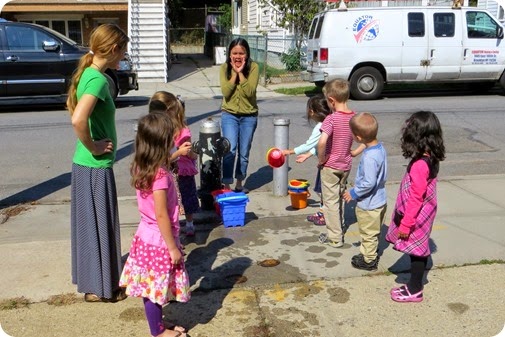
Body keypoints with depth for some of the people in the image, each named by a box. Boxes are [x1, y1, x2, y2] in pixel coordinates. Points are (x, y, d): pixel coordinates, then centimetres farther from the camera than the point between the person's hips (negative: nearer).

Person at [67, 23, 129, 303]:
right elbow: (78, 120, -37)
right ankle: (100, 288, 20)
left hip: (84, 164, 9)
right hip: (96, 167, -9)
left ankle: (90, 280, 35)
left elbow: (75, 110, 24)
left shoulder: (87, 73, 8)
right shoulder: (98, 79, -21)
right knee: (100, 225, 5)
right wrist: (93, 147, -20)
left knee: (89, 224, 19)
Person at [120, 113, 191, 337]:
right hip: (159, 241, -8)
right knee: (155, 289, 7)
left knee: (150, 289, 18)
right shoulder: (160, 174, -26)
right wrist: (173, 247, -16)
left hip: (146, 236, 8)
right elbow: (161, 215, -23)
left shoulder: (142, 168, 1)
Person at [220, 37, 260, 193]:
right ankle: (226, 185, -7)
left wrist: (240, 72, -20)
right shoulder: (225, 68, -3)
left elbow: (249, 91, -18)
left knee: (244, 152, 11)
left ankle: (239, 184, 28)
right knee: (230, 150, -14)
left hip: (249, 116, 1)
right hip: (229, 114, 0)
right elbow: (225, 91, -13)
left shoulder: (253, 67, -8)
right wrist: (234, 73, -16)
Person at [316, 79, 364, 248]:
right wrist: (355, 152, 3)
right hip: (346, 165, 7)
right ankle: (338, 227, 40)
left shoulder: (331, 119, -23)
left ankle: (335, 238, 11)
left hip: (330, 166, -7)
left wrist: (321, 159, -20)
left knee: (330, 201, 5)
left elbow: (322, 142, -36)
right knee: (339, 198, 24)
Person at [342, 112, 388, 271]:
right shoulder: (380, 148, -3)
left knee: (368, 234, 11)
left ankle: (369, 261, 27)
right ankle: (368, 254, 42)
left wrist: (354, 193, -16)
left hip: (368, 204, -9)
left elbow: (369, 183, -31)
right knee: (372, 233, 25)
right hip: (379, 201, 9)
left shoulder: (369, 157, -31)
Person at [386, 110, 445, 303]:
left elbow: (416, 198, -24)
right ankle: (414, 285, 31)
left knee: (416, 252, 5)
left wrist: (405, 224, -18)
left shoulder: (420, 164, -26)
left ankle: (414, 291, 19)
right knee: (419, 251, 18)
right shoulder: (430, 159, 2)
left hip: (416, 217, -9)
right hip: (423, 214, 9)